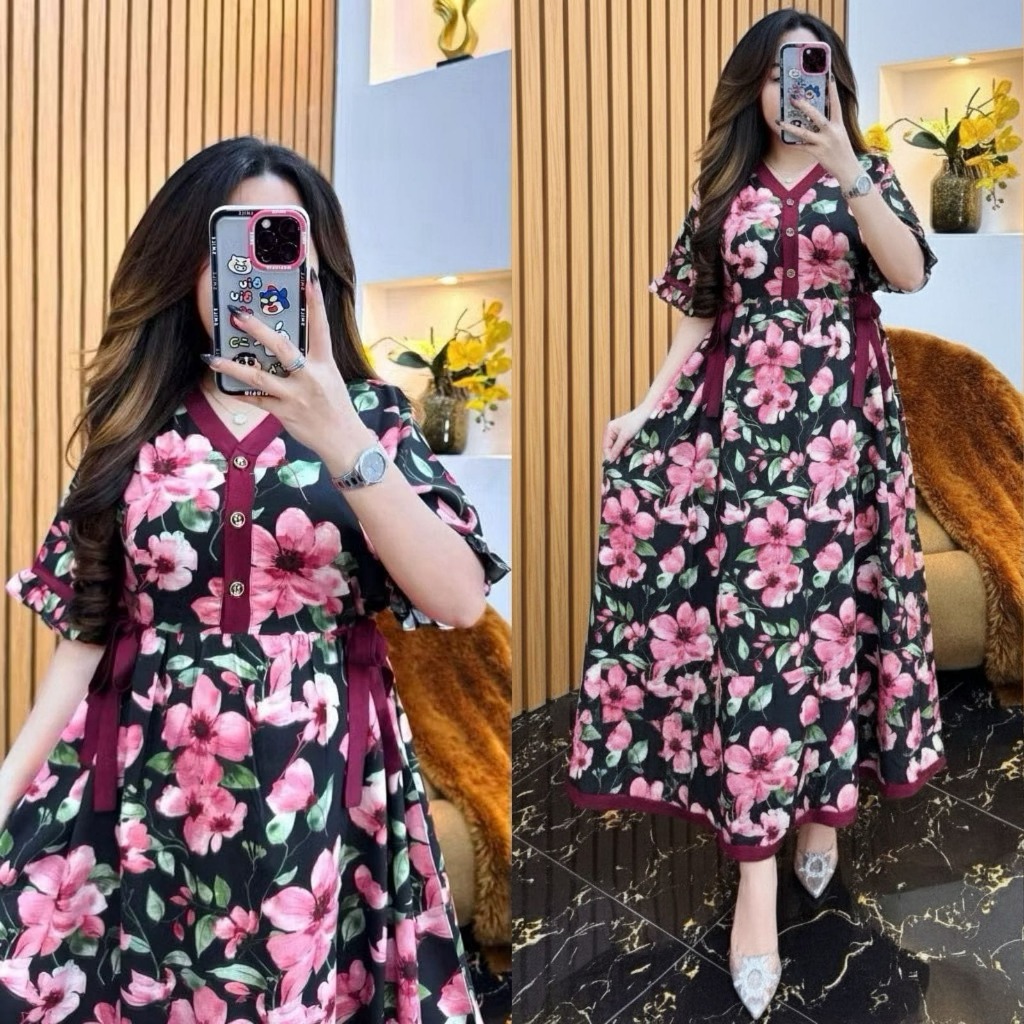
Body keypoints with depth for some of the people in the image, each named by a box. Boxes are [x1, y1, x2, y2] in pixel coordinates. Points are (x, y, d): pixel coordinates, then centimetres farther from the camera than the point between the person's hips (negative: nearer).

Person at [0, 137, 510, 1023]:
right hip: (147, 794, 2)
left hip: (322, 793, -1)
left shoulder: (367, 413, -1)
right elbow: (88, 627, 5)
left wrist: (340, 441, -25)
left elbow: (460, 601, -15)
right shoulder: (138, 424, 4)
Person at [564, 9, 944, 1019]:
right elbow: (698, 313, 11)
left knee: (825, 603, -2)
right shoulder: (725, 187, 13)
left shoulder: (866, 172, 9)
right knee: (750, 612, -6)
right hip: (738, 413, 0)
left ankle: (822, 793, 20)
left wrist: (842, 164, -19)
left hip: (838, 415, 0)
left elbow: (910, 271, -10)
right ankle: (758, 875, -1)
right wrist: (648, 406, -1)